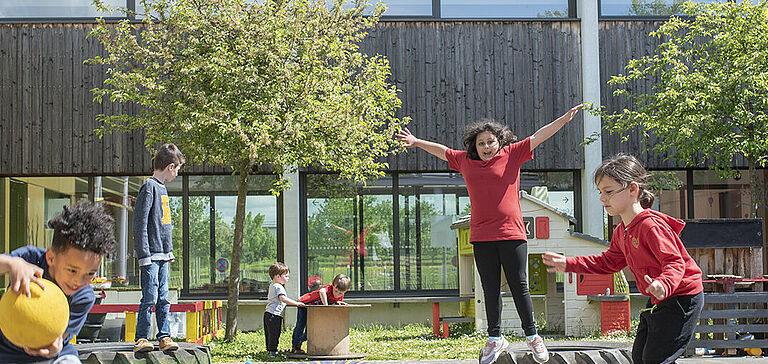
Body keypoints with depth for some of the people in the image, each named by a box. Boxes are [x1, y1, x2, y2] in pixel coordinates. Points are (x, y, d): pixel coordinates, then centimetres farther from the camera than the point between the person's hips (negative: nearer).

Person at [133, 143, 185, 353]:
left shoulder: (162, 188, 17)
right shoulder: (149, 188, -10)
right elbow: (140, 224, -15)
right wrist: (144, 255, -18)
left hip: (162, 255, 9)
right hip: (150, 256, -9)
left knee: (163, 298, 8)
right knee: (150, 298, -9)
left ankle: (165, 337, 10)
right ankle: (141, 339, -4)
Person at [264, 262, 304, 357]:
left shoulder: (272, 286, 21)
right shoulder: (279, 287, -12)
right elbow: (283, 298, -27)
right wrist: (297, 303, -27)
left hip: (268, 313, 10)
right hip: (274, 315, -10)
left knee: (269, 334, 12)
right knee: (274, 334, -9)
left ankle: (269, 350, 17)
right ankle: (273, 351, -10)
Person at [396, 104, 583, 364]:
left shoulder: (511, 155, 4)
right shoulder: (465, 160, 13)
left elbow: (538, 137, 1)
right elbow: (442, 150, 28)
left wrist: (565, 118, -5)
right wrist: (416, 142, 37)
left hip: (511, 235, -3)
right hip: (481, 238, 3)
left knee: (519, 287, -2)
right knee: (490, 290, 7)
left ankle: (532, 336, 10)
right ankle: (495, 338, 17)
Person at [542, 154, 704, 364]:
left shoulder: (651, 225, -24)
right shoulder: (621, 231, 8)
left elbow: (675, 263, -30)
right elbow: (608, 262, 19)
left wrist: (663, 285, -51)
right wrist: (568, 264, 14)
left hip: (681, 298, -10)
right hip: (658, 300, 10)